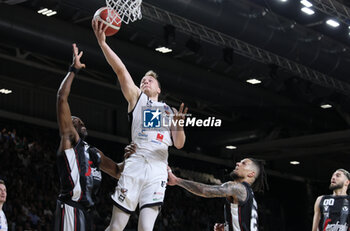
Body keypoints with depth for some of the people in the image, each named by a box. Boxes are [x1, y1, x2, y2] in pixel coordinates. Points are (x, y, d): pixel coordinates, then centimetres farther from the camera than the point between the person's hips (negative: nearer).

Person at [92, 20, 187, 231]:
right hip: (135, 165, -1)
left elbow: (179, 144, 11)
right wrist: (103, 43, -9)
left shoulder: (169, 110, 21)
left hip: (158, 169, 1)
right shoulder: (137, 98, 17)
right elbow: (121, 70, 3)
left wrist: (179, 125, -9)